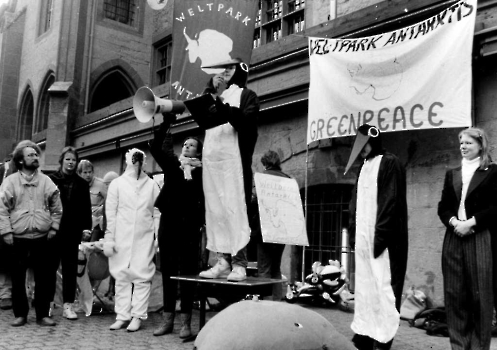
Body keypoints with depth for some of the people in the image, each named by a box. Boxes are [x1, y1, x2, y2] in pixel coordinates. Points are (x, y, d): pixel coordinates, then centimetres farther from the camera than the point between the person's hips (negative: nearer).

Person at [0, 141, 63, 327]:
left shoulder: (46, 181, 6)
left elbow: (56, 208, 11)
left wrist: (53, 227, 3)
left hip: (42, 238, 1)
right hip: (18, 238, -1)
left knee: (44, 277, 3)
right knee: (18, 278, 6)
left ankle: (42, 314, 13)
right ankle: (20, 314, 19)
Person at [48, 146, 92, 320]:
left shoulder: (81, 184, 8)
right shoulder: (50, 180, 1)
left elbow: (86, 208, 7)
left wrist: (86, 228, -1)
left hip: (72, 232, 2)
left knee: (70, 268, 5)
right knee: (51, 266, 6)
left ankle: (68, 305, 11)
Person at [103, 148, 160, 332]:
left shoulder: (152, 185, 8)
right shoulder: (117, 184, 7)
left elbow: (157, 213, 5)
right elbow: (110, 213, 4)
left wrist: (159, 238, -1)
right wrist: (109, 239, -1)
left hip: (145, 238, 0)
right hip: (122, 238, 0)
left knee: (142, 276, -3)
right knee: (122, 276, 3)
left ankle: (137, 316, 4)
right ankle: (122, 315, 11)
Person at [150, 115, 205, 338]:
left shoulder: (201, 170, 2)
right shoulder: (172, 164, 10)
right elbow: (155, 147, 0)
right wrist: (166, 121, -5)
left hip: (188, 225, -3)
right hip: (168, 222, 3)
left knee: (187, 272, -1)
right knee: (167, 271, 8)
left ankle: (186, 322, 7)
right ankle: (168, 320, 18)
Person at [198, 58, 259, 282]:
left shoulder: (246, 95, 10)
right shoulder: (213, 95, 25)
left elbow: (244, 120, -7)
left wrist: (221, 104, -16)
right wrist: (211, 89, 4)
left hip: (233, 158, -5)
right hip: (211, 158, 5)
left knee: (235, 209, -10)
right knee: (214, 211, 3)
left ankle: (239, 264, -8)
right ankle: (223, 261, 7)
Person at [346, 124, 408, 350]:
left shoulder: (389, 163, -7)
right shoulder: (365, 167, 17)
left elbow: (391, 202, -14)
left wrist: (380, 235, -19)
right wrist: (354, 232, 10)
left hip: (383, 237, -8)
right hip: (364, 237, 8)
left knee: (382, 287, -5)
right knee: (365, 286, 11)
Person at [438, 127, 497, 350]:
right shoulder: (452, 174, 17)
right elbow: (443, 206, 12)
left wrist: (471, 222, -15)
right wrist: (453, 222, -8)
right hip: (453, 238, 4)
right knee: (454, 294, 5)